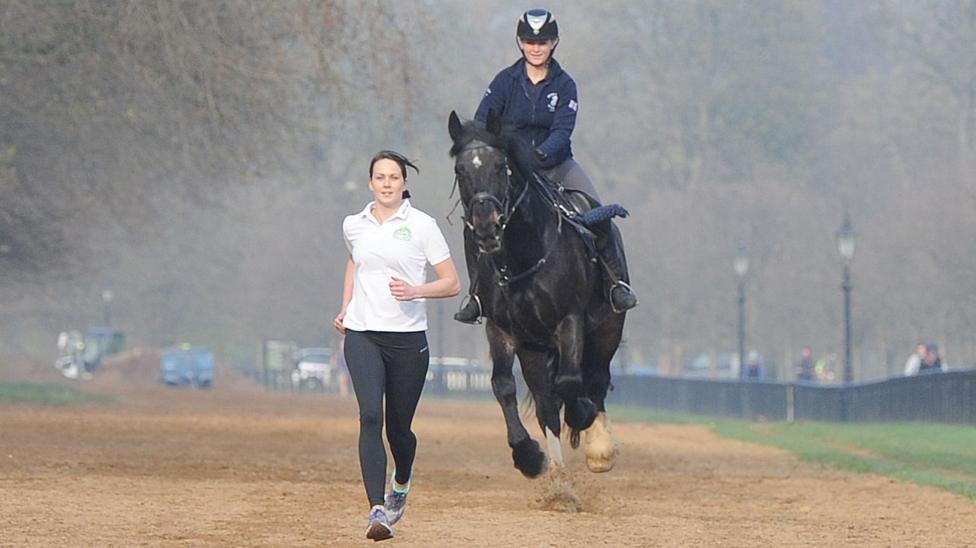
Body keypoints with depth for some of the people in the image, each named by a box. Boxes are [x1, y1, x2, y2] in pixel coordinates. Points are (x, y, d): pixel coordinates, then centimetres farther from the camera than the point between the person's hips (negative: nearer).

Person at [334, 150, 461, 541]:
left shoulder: (421, 225, -2)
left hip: (408, 337, -1)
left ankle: (400, 484, 42)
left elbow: (451, 283, 0)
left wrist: (415, 291, -17)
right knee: (370, 416, -19)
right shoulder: (353, 226, 8)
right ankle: (377, 512, -25)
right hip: (362, 336, 1)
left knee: (398, 428, 7)